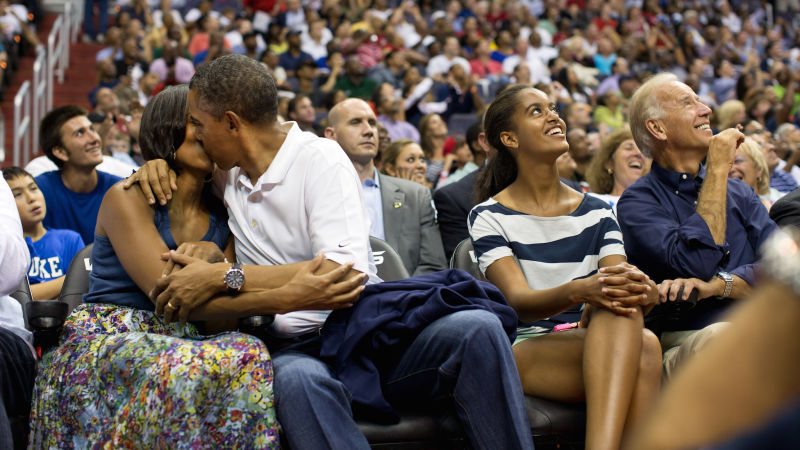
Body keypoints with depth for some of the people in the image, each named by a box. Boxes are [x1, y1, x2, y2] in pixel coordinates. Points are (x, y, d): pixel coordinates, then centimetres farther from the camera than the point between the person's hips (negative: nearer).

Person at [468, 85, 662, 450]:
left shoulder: (597, 212, 17)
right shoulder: (489, 217, 3)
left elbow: (618, 282, 3)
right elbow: (518, 302, -12)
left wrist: (643, 292, -23)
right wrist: (579, 291, -33)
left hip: (599, 345, 4)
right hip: (525, 350, -4)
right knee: (641, 349, -34)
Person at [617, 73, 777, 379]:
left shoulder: (739, 192, 23)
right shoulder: (637, 201, 5)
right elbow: (697, 264, -13)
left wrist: (715, 285, -12)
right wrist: (718, 168, -3)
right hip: (686, 340, -5)